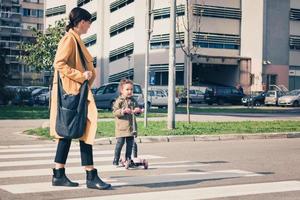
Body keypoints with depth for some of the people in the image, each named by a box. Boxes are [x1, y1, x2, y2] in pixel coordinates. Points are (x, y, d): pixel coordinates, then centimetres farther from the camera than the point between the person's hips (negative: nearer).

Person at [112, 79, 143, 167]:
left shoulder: (133, 101, 12)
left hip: (131, 127, 5)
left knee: (130, 143, 8)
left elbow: (137, 109, 16)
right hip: (121, 127, -5)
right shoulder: (119, 101, -4)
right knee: (120, 143, -4)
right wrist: (123, 111, -26)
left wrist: (138, 111, -8)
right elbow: (115, 112, -11)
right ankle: (116, 160, 3)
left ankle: (128, 159, 18)